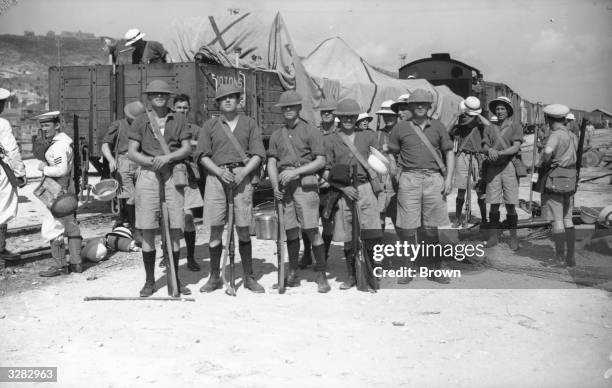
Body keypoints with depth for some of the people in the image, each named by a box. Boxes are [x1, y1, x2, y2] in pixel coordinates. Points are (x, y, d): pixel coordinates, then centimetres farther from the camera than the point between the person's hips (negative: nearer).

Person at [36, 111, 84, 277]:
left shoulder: (59, 145, -17)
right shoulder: (64, 141, 14)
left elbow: (61, 170, -25)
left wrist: (44, 168, -11)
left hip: (57, 191, -10)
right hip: (67, 189, 10)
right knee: (70, 225, 12)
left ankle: (60, 265, -1)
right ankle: (76, 263, 17)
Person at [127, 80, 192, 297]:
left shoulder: (178, 120, 10)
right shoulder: (141, 122, 8)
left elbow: (187, 148, 3)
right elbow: (131, 152, 2)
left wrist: (167, 157, -13)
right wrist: (151, 161, -12)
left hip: (173, 175, 1)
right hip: (148, 174, 0)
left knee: (175, 229, 1)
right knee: (148, 231, 0)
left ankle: (175, 279, 14)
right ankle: (149, 281, 11)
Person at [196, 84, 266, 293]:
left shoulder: (249, 124, 11)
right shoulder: (210, 125, 12)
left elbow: (258, 154, 5)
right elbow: (202, 154, 7)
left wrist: (243, 173, -10)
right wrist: (220, 172, -9)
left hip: (242, 176, 0)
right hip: (216, 175, 1)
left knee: (244, 229, 1)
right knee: (216, 228, -1)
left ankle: (248, 276, 11)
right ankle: (214, 277, 9)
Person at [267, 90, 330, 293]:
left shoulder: (311, 131, 2)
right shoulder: (277, 134, 16)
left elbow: (320, 161, -4)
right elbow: (271, 162, 13)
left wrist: (295, 171, -13)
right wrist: (275, 185, -3)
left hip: (304, 183, -4)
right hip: (284, 186, 4)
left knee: (312, 230, -8)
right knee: (290, 230, 7)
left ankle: (321, 276, -1)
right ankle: (293, 274, 17)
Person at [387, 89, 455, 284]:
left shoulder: (437, 126, 13)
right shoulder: (400, 127, 8)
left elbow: (449, 152, 14)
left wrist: (449, 178, 3)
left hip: (433, 178, 1)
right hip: (409, 178, -1)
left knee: (431, 228, 5)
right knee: (407, 227, -3)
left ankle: (434, 269, 15)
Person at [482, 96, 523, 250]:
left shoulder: (515, 125, 4)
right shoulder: (490, 128, 14)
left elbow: (516, 147, -6)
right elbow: (484, 146, 5)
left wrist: (499, 153, -20)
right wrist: (490, 150, -19)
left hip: (509, 167, -2)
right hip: (493, 168, 2)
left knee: (510, 205, -2)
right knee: (494, 205, 2)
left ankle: (513, 238, 8)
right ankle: (492, 237, 10)